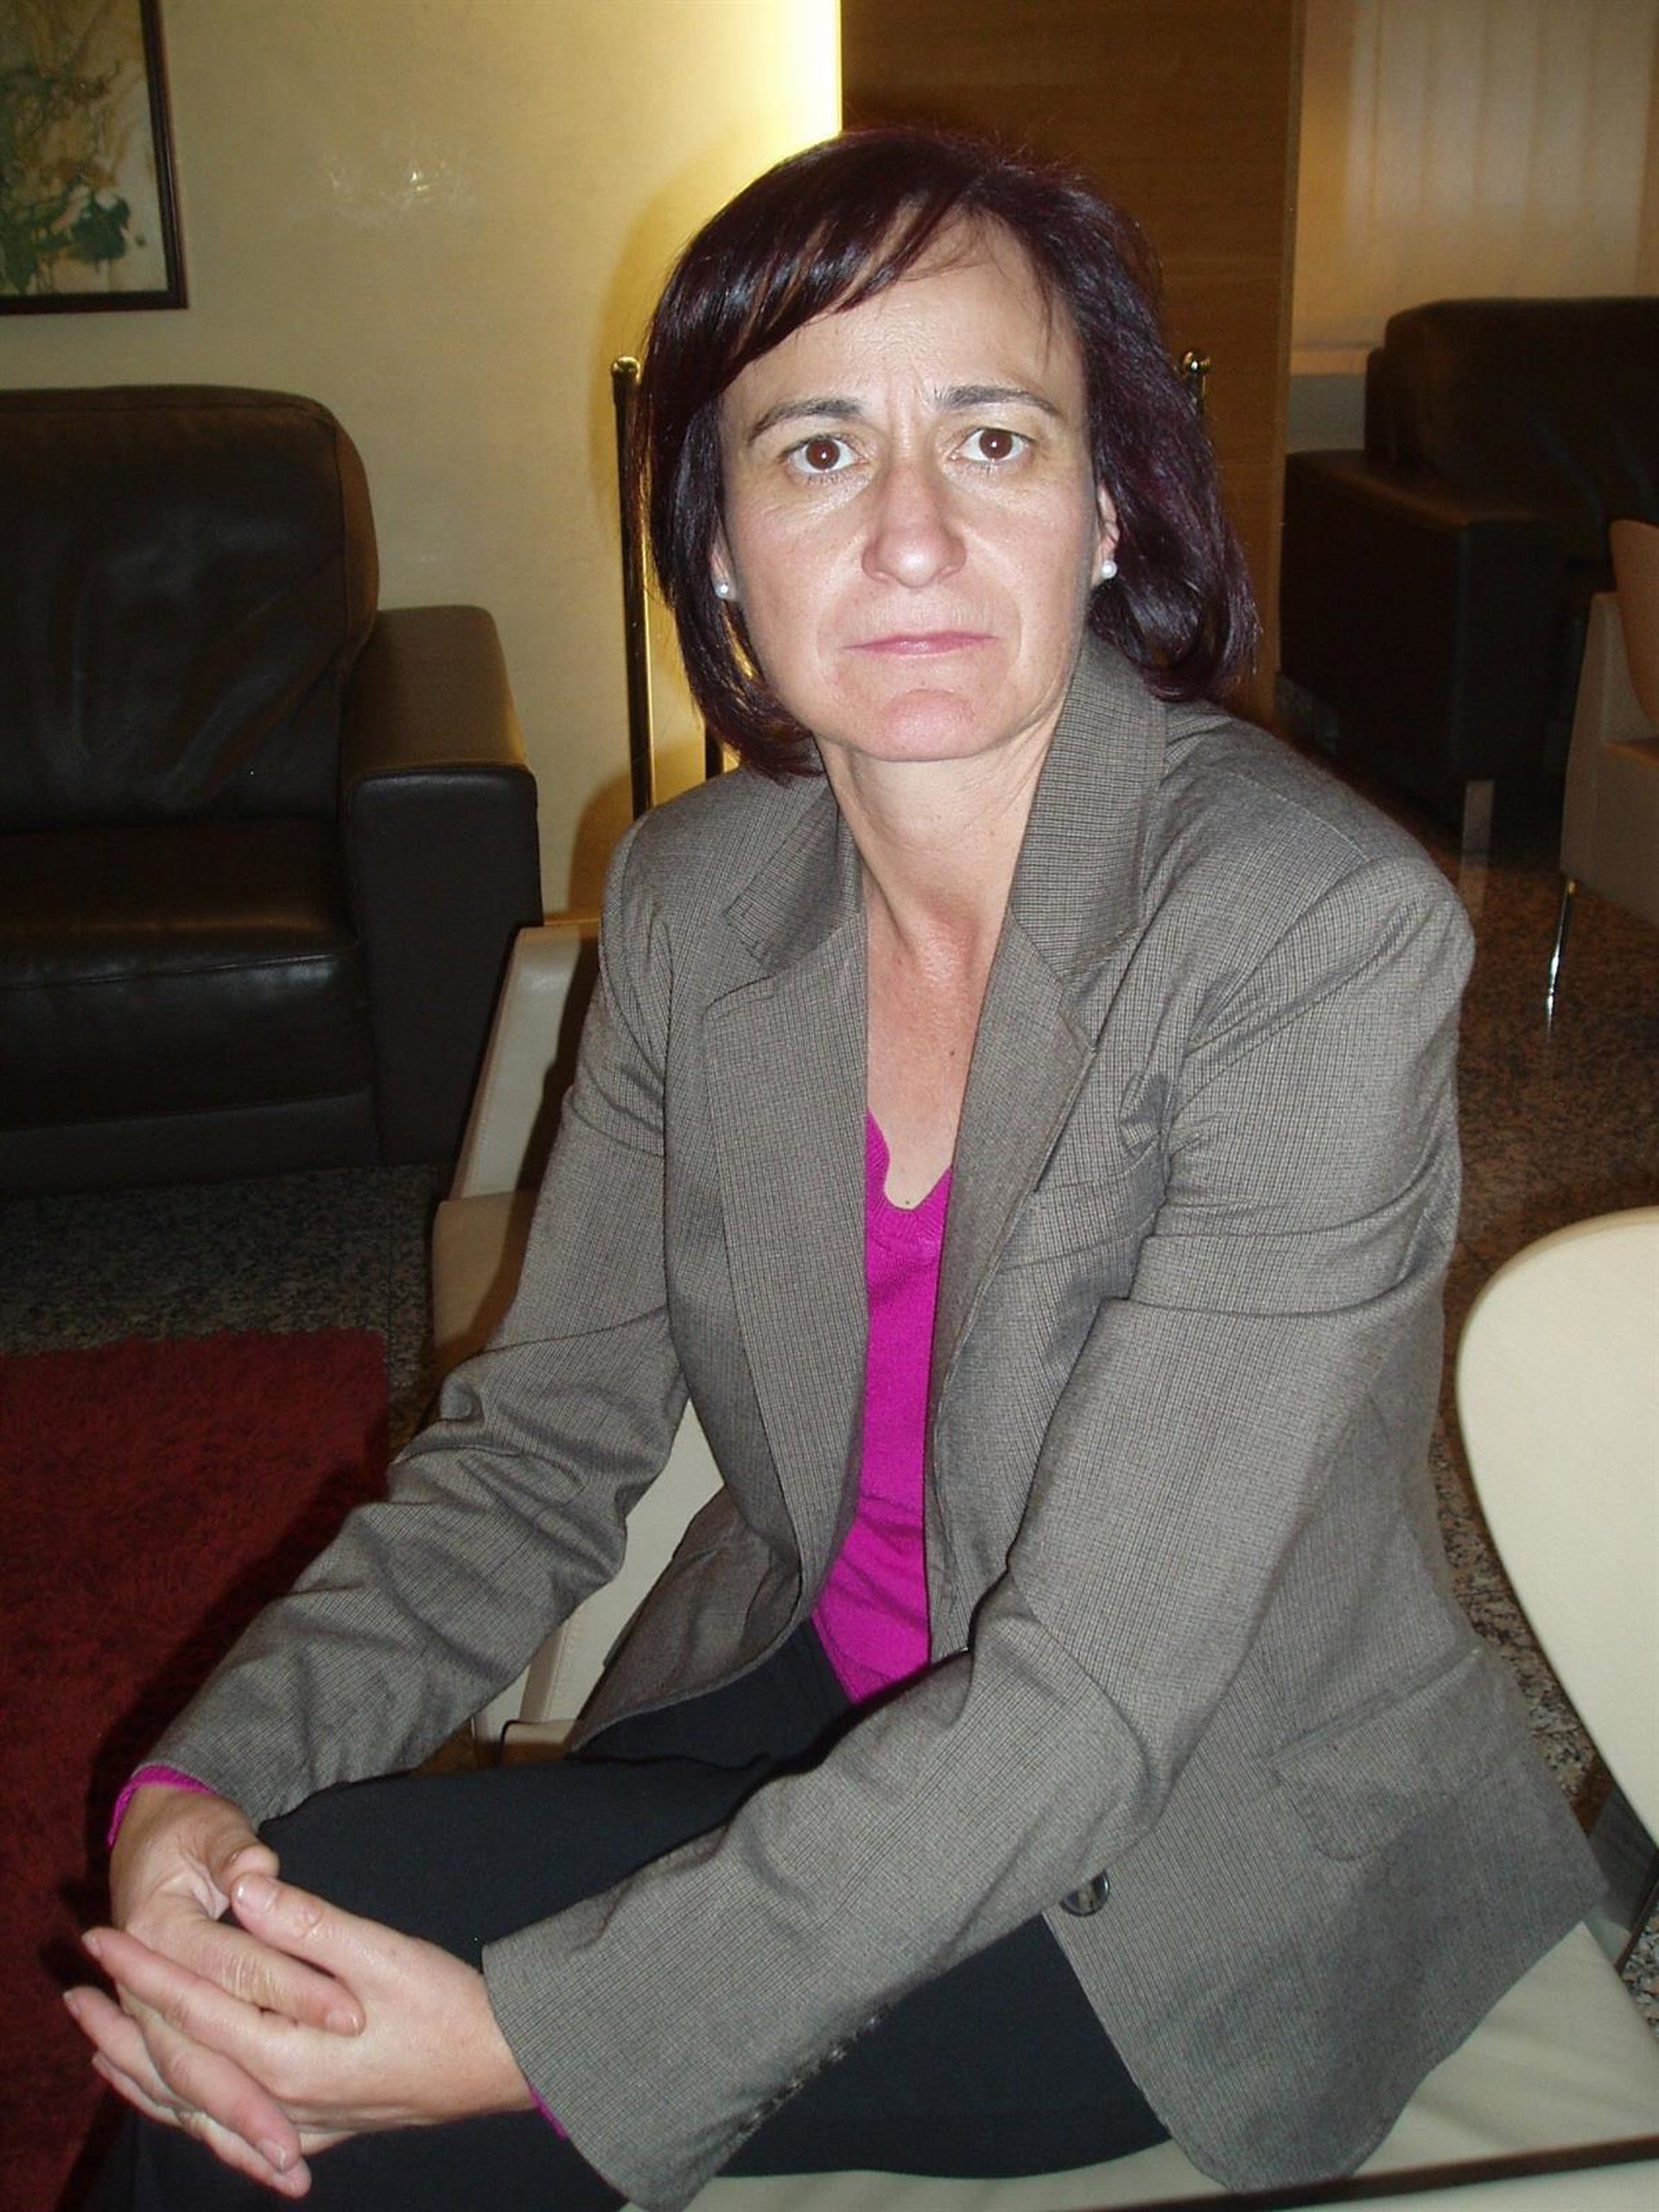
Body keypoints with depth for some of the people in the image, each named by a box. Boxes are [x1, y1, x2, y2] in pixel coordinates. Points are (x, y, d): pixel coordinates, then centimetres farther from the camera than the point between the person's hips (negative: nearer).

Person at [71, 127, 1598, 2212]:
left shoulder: (1325, 939, -25)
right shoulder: (688, 897, -6)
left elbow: (1098, 1691, -26)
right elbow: (541, 1433, -1)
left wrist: (535, 2034, -29)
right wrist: (204, 1782, -16)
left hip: (1186, 1874, -4)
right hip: (804, 1701, 5)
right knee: (250, 2026, -13)